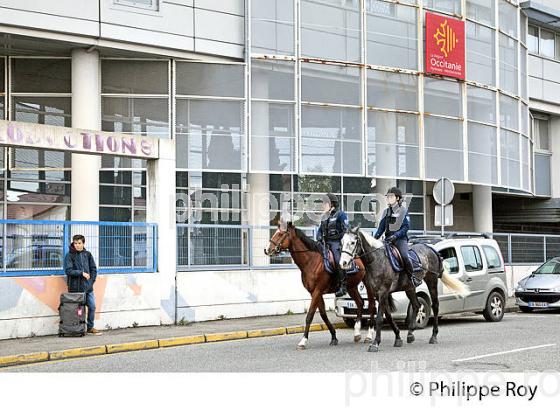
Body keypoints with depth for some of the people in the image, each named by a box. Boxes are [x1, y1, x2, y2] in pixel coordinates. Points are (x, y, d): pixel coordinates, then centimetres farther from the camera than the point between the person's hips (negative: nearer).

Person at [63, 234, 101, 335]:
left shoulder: (88, 254, 10)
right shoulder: (69, 256, -2)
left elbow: (93, 269, 15)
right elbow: (68, 270, -11)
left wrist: (91, 280, 3)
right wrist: (81, 273, -15)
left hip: (88, 287, 4)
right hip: (76, 288, -4)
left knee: (92, 306, 4)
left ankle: (90, 327, 19)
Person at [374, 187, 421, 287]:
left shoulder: (403, 210, 0)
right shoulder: (386, 212, 15)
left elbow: (406, 226, -7)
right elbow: (381, 227, 15)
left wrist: (396, 235, -19)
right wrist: (375, 238, 0)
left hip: (400, 238, -5)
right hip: (388, 239, 5)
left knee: (404, 256, -27)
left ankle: (412, 276, -11)